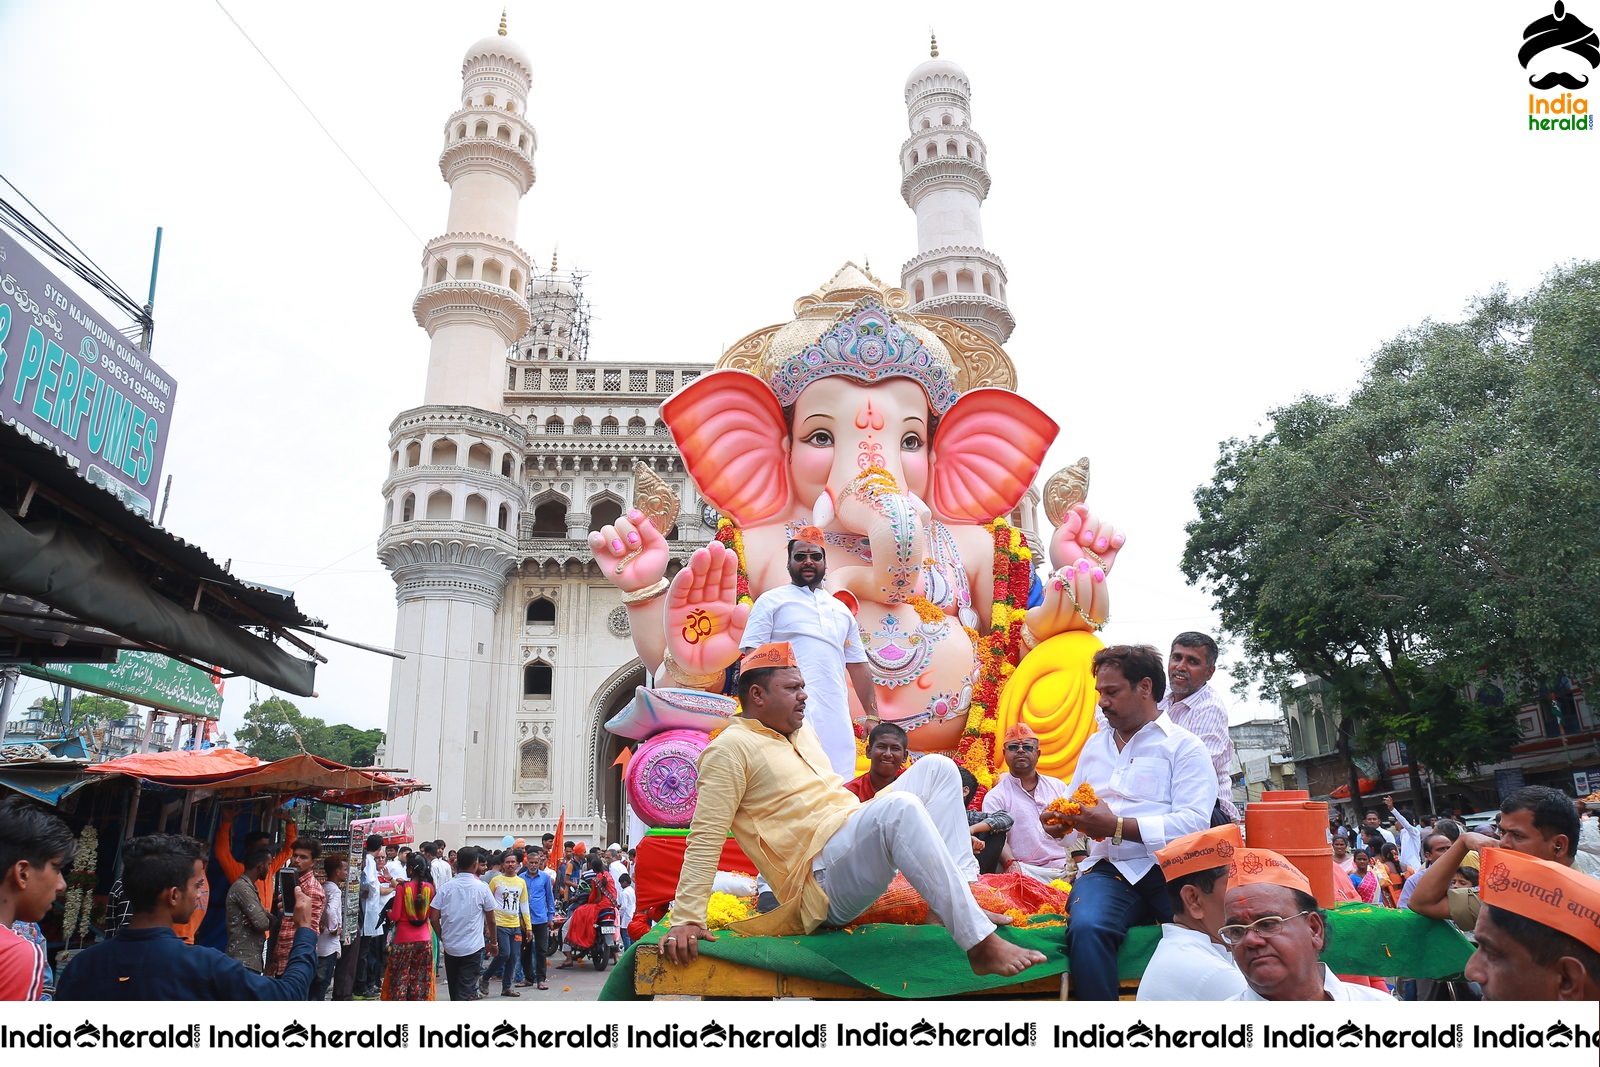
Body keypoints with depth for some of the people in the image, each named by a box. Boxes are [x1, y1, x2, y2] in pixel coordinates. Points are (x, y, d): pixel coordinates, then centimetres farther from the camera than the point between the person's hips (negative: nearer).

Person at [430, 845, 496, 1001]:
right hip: (473, 947, -3)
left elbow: (433, 917, -4)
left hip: (450, 947, 3)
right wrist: (493, 942, 15)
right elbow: (491, 920, 0)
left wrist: (442, 937, 13)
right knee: (464, 992, -2)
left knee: (454, 991, 19)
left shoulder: (445, 887, -2)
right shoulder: (482, 888, -7)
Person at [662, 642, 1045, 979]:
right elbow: (705, 838, -13)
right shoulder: (730, 749, -8)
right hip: (823, 883, -9)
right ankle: (981, 946, -32)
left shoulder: (801, 730, 19)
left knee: (937, 767, 6)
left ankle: (964, 892, -6)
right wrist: (686, 920, -20)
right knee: (899, 807, -34)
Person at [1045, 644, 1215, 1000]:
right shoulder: (1094, 744, 26)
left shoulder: (1184, 745, 6)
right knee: (1086, 928, -31)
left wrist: (1117, 826, -16)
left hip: (1167, 870, -3)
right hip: (1107, 870, 4)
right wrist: (1059, 820, 9)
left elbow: (1194, 823, -9)